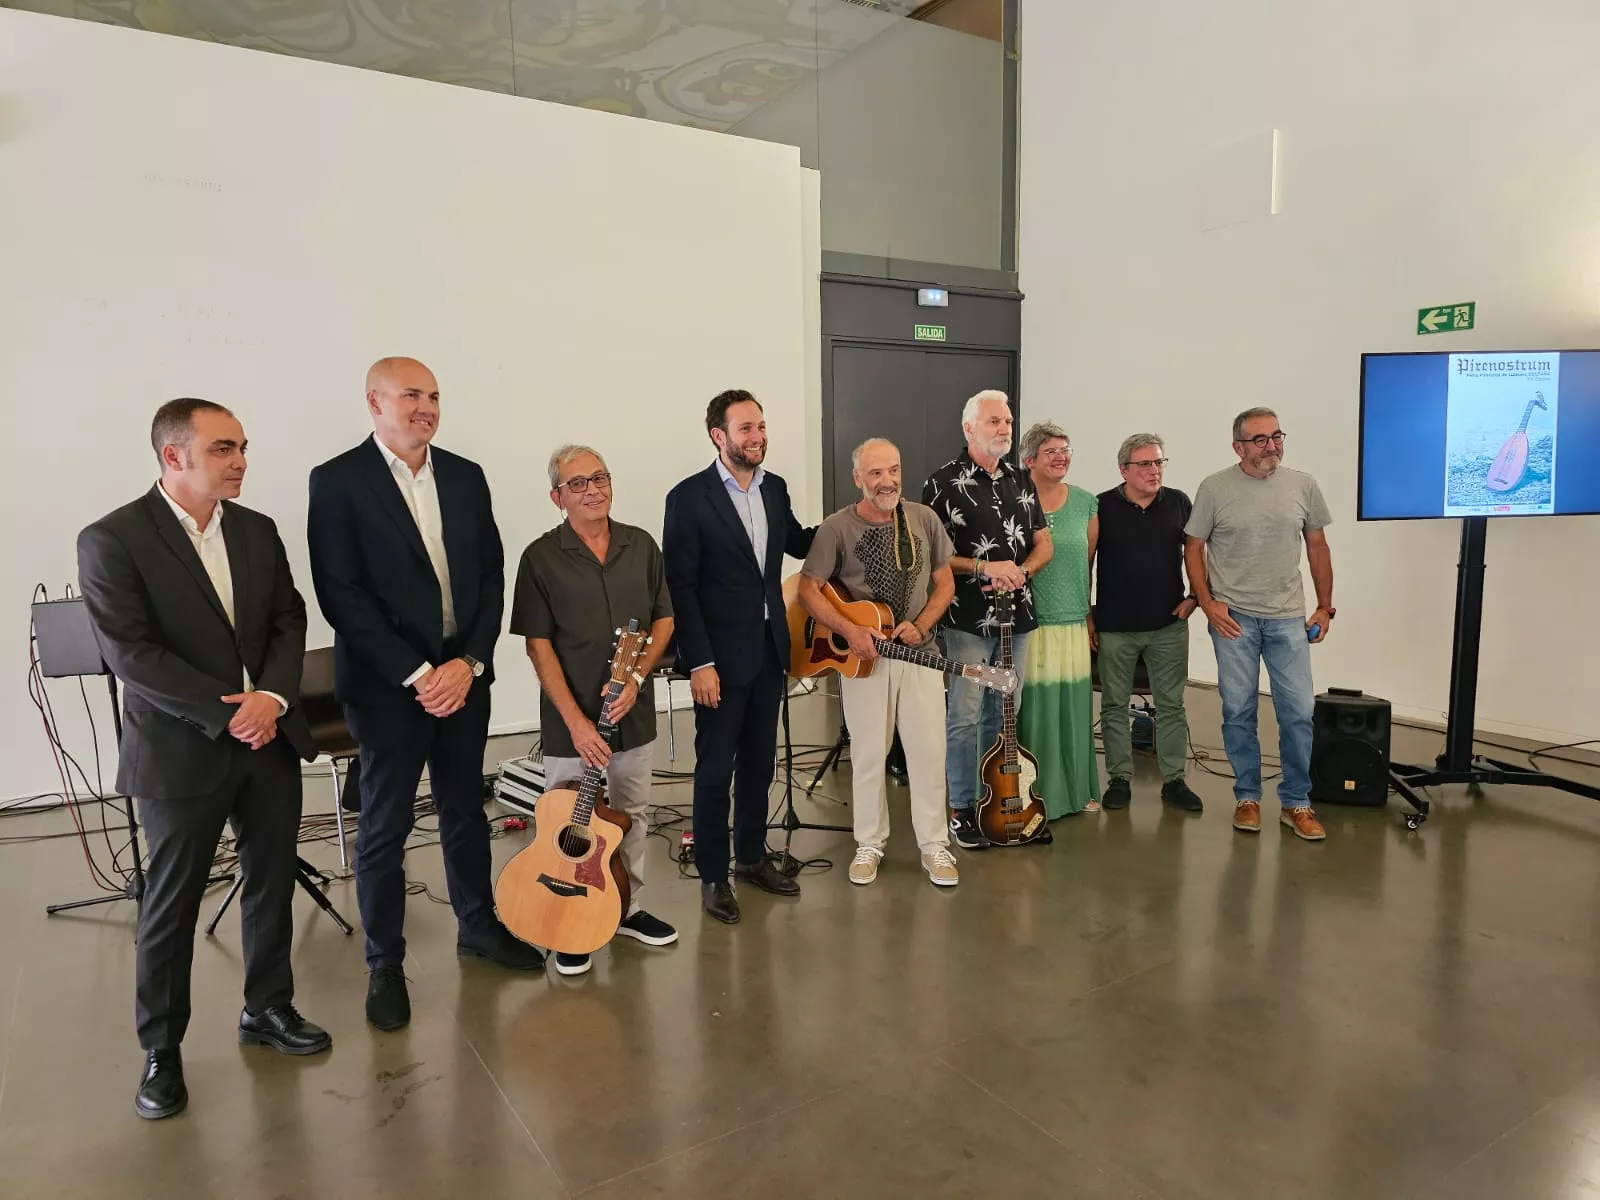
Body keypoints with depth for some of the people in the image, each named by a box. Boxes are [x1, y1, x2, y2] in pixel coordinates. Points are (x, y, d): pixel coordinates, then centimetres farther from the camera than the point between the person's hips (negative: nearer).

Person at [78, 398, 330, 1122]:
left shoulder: (258, 531, 5)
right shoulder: (112, 541, -11)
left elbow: (289, 621, 4)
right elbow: (131, 654, -17)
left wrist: (272, 697, -13)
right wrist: (228, 713, -19)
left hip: (269, 739, 5)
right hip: (180, 752, -5)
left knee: (272, 884, 15)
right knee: (170, 906, 8)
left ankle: (267, 1009, 34)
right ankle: (161, 1049, 26)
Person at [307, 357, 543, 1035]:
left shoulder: (465, 476, 7)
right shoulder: (338, 481, -7)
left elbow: (491, 575, 5)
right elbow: (340, 595, -13)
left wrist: (470, 661, -7)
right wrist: (415, 674, -16)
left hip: (463, 674, 5)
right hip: (387, 685, -4)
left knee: (465, 808, 18)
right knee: (385, 826, 8)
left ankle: (477, 925, 37)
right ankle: (385, 964, 24)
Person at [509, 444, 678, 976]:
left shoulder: (641, 545, 2)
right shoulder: (541, 558, -9)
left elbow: (663, 619, 6)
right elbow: (538, 645, -11)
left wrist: (637, 677, -10)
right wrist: (575, 719, -17)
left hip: (634, 710, 4)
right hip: (570, 719, -4)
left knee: (634, 813, 16)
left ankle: (627, 908, 35)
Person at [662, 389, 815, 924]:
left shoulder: (775, 488, 6)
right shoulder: (689, 497, -12)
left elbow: (797, 542, 23)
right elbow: (680, 588, -13)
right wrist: (699, 663, -16)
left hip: (769, 648, 6)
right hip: (721, 655, -6)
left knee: (760, 761, 16)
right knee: (716, 768, 5)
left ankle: (752, 857, 33)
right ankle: (713, 876, 20)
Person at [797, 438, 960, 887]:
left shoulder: (924, 519, 1)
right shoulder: (837, 527, -8)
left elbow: (945, 583, 8)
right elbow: (808, 590, -6)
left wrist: (920, 625, -8)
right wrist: (849, 630, -18)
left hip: (918, 651, 2)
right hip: (861, 655, -2)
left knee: (929, 752, 4)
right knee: (869, 753, 8)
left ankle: (934, 845, 19)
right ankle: (869, 844, 24)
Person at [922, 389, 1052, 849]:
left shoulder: (1021, 481, 12)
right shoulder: (944, 482, -6)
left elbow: (1043, 544, 14)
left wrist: (1020, 572, -7)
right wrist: (984, 568, -17)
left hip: (1017, 616, 6)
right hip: (967, 618, -5)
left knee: (1002, 715, 13)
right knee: (965, 716, -2)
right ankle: (962, 810, 11)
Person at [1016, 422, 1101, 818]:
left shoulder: (1086, 503, 7)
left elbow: (1088, 561, 14)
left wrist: (1088, 610, 14)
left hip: (1073, 621, 4)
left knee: (1074, 707, 10)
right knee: (1034, 708, 0)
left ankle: (1077, 789, 26)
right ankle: (1039, 795, 13)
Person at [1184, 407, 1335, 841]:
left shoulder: (1303, 485, 3)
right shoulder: (1214, 488, -4)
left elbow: (1318, 547, 10)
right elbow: (1194, 548, 1)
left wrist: (1325, 607, 9)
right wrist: (1207, 604, -8)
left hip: (1287, 618, 2)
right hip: (1233, 617, -2)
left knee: (1298, 712, 2)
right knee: (1238, 711, 6)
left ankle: (1296, 803, 17)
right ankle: (1247, 798, 21)